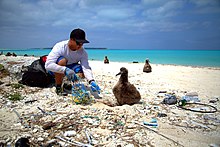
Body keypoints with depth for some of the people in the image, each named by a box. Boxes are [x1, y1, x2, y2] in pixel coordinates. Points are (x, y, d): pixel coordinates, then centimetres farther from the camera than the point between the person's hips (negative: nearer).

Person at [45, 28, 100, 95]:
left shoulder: (83, 52, -18)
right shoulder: (60, 47, -30)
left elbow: (86, 68, -27)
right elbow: (48, 65, -40)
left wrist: (91, 81, -47)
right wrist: (65, 70, -54)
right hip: (56, 69, -3)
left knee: (81, 74, -25)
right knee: (62, 61, -36)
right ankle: (58, 87, -15)